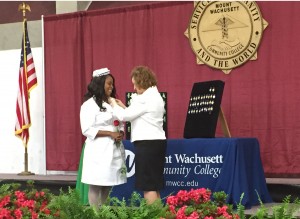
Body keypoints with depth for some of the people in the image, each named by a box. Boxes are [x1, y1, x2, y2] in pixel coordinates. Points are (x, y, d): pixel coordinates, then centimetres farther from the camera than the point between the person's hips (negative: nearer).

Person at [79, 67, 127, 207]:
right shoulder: (89, 105, -7)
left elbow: (120, 124, 19)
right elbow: (87, 130, -14)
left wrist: (120, 133, -4)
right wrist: (110, 133, -17)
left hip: (114, 149, 7)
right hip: (98, 150, -7)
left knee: (109, 184, 9)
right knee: (95, 186, -5)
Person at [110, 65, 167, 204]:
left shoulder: (145, 98, -14)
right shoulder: (155, 96, 17)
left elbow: (125, 116, -11)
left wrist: (114, 105, 5)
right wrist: (123, 107, 18)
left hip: (147, 144, -10)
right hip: (157, 142, 10)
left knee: (148, 185, -6)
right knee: (154, 184, 11)